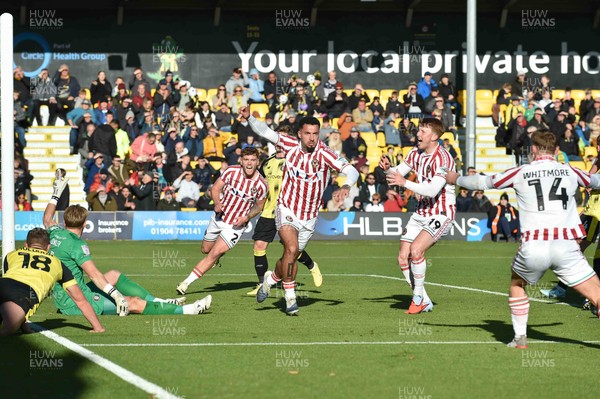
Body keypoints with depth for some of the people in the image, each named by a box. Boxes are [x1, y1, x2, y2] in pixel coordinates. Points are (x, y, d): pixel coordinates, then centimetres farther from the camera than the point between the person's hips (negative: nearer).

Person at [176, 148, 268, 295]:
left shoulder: (261, 185, -15)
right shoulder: (232, 171, -13)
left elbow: (259, 206, 2)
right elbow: (215, 188, -2)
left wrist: (246, 217, -15)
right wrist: (217, 203, -22)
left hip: (235, 226, -3)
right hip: (219, 218, 3)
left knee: (214, 254, -15)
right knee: (206, 249, 18)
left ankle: (187, 282, -8)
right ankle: (220, 252, 54)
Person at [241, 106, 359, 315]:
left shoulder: (324, 154, -17)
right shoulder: (291, 145, -9)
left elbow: (351, 170, -24)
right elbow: (265, 132, -6)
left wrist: (346, 185, -44)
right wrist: (249, 118, -24)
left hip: (309, 218, 1)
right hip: (287, 210, -1)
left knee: (291, 258, 11)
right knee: (292, 248, -23)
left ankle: (271, 278, 44)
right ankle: (290, 295, -5)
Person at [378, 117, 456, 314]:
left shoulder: (442, 158, -19)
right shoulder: (416, 153, 6)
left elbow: (433, 190, -29)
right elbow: (398, 173, 12)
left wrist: (405, 183, -32)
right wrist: (388, 168, -11)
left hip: (441, 214, -8)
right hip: (421, 213, 8)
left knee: (416, 249, -27)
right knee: (403, 257, -1)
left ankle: (418, 297, -9)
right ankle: (424, 302, 12)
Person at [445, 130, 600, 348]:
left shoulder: (521, 173, 7)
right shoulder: (570, 172, 9)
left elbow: (483, 182, 18)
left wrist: (456, 179, 37)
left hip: (533, 246, 1)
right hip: (566, 246, -1)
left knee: (517, 283, 30)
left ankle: (520, 338, 27)